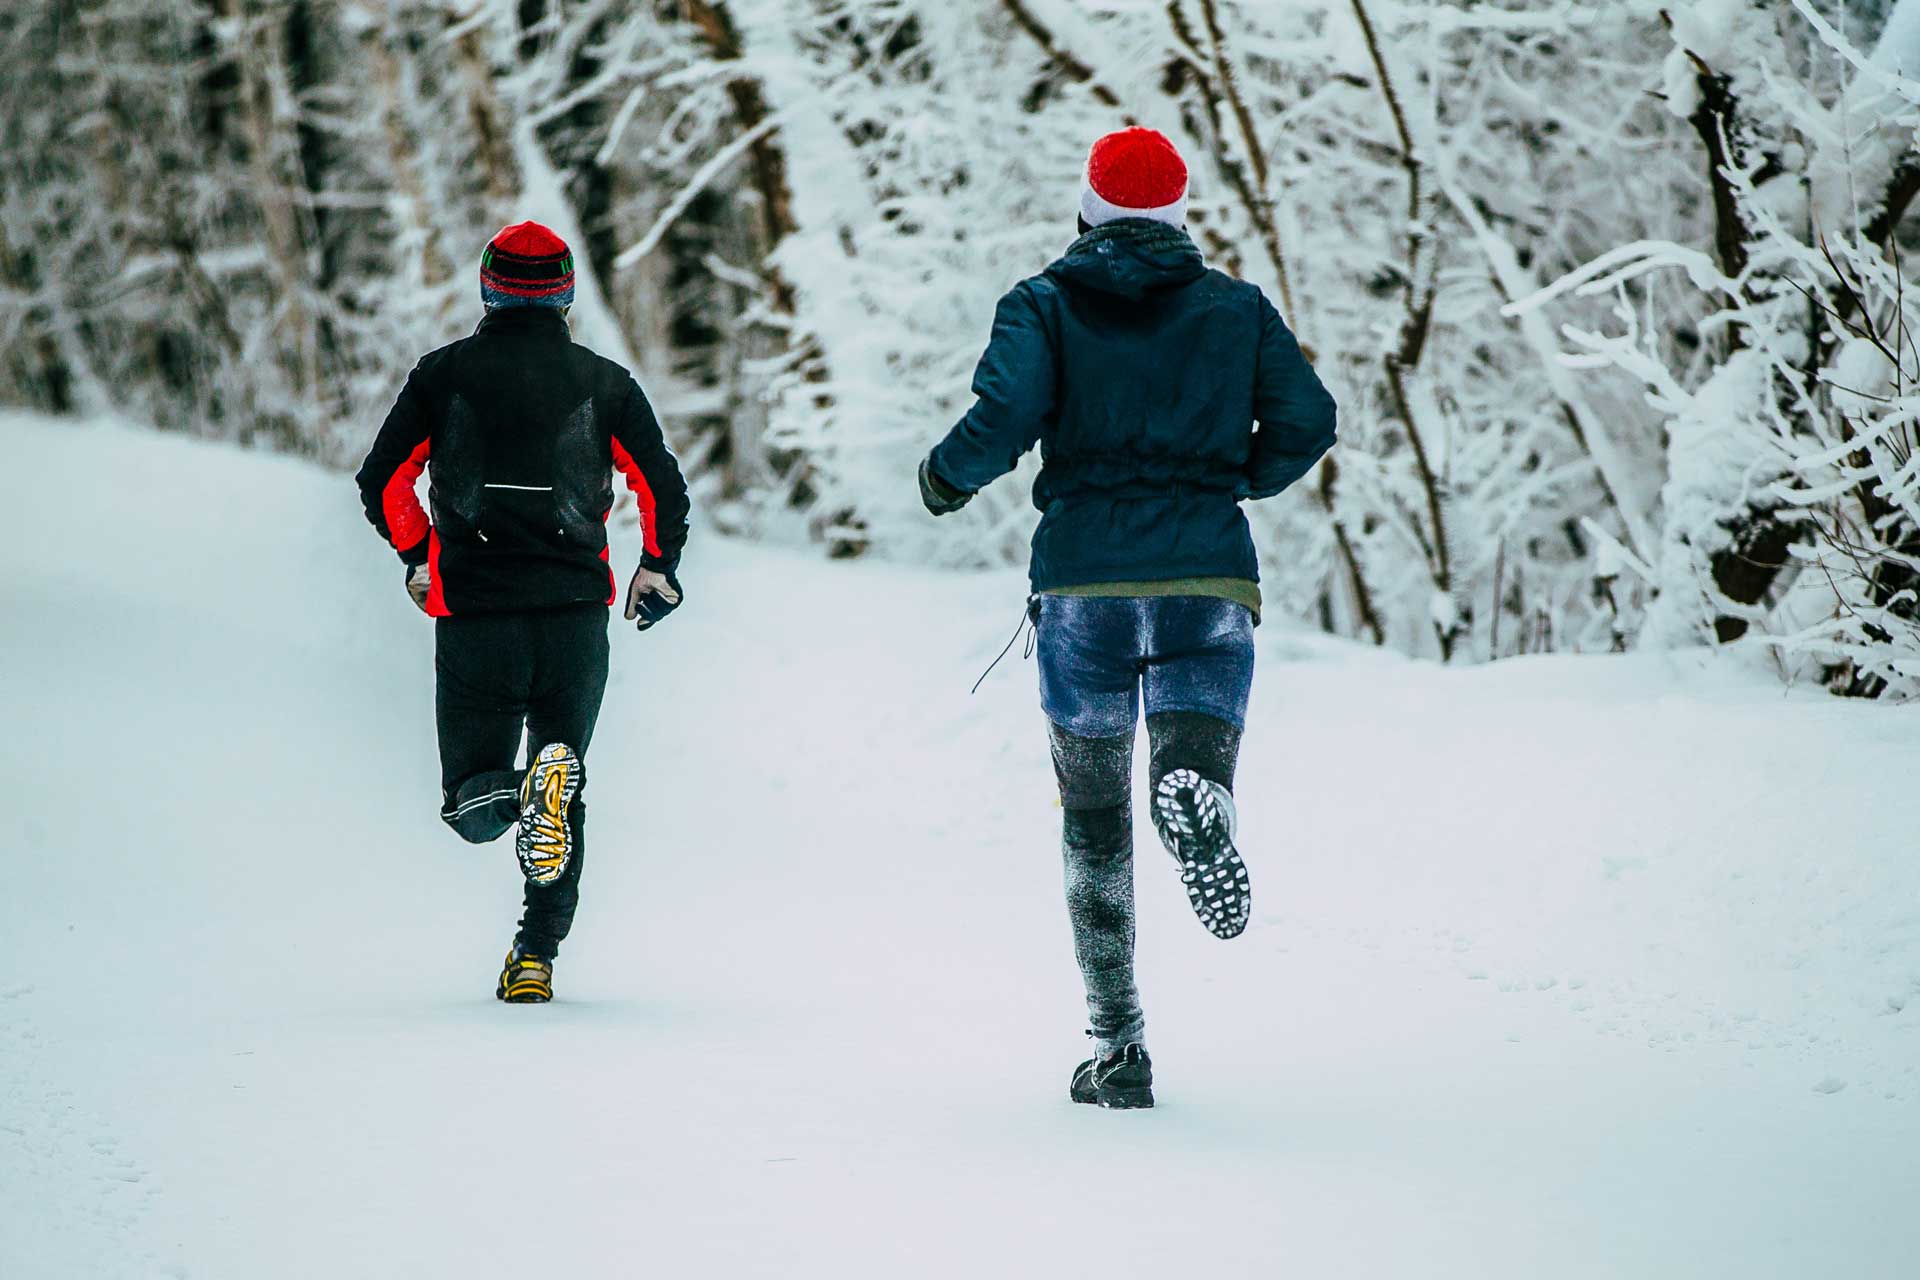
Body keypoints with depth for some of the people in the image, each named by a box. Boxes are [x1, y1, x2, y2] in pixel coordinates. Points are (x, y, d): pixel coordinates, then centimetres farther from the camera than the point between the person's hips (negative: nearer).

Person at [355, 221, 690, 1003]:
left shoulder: (444, 375, 3)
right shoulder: (604, 382, 3)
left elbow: (383, 484, 4)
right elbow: (665, 489, 0)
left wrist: (419, 559, 21)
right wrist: (658, 570, 16)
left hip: (474, 617, -1)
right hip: (576, 616, 1)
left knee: (472, 808, 6)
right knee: (568, 804, 17)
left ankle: (527, 790, -29)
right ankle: (537, 955, 4)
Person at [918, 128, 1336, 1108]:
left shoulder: (1045, 305, 4)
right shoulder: (1238, 307, 10)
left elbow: (1005, 414, -11)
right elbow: (1306, 422, 3)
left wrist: (945, 479, 8)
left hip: (1084, 583, 0)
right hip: (1210, 577, 0)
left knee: (1093, 822, 11)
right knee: (1192, 760, -4)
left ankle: (1118, 1046, 8)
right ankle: (1194, 802, -45)